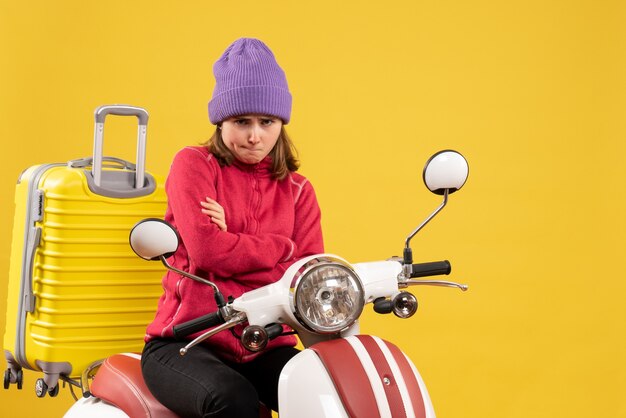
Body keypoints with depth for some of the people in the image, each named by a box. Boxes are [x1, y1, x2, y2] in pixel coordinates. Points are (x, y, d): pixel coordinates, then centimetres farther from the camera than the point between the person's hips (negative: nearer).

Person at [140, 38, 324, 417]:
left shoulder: (298, 191, 14)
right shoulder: (194, 165, 4)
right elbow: (206, 250, -13)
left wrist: (234, 242, -12)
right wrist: (283, 247, -4)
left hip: (264, 347, 3)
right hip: (185, 342, -3)